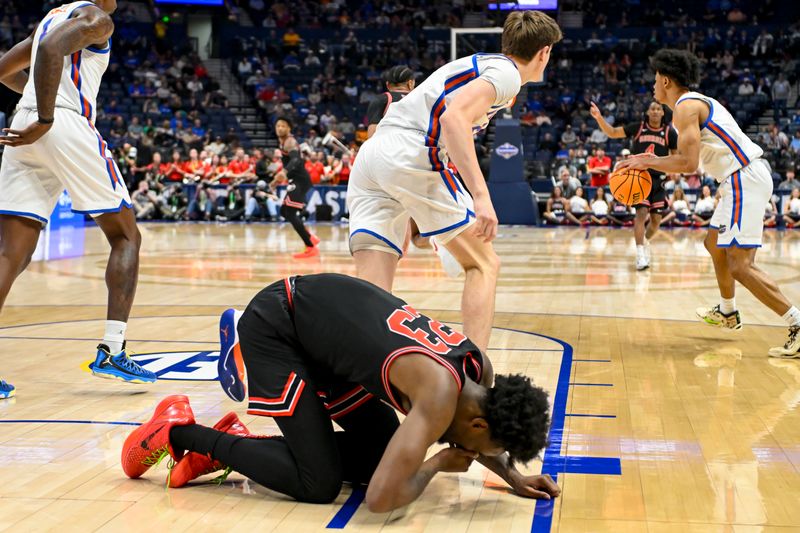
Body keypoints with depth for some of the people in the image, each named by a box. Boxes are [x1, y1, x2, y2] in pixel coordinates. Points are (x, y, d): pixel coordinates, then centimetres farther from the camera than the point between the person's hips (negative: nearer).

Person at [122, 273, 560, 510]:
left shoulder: (479, 371, -6)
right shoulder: (441, 393, -31)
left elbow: (471, 436, 19)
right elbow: (382, 499, -36)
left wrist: (513, 477, 5)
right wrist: (438, 463, -17)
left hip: (320, 326, 9)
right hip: (275, 324, -9)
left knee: (383, 454, 7)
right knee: (319, 484, -12)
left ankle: (233, 442, 14)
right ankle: (179, 430, 3)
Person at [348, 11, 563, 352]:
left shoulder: (480, 65, 29)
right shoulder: (506, 72, 1)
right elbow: (454, 117, -17)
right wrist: (481, 196, -24)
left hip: (370, 154, 8)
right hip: (412, 154, -8)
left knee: (371, 292, 0)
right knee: (484, 264, 6)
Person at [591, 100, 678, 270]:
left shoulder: (669, 132, 2)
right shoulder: (638, 127, -1)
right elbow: (613, 133, -1)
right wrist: (599, 117, -16)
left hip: (658, 179, 2)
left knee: (656, 219, 3)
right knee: (641, 212, -17)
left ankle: (645, 241, 35)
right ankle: (640, 255, -16)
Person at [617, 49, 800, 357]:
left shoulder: (685, 107, -11)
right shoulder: (697, 102, 21)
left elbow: (688, 164, -20)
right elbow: (691, 155, 28)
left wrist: (649, 162, -8)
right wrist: (651, 161, 22)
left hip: (744, 180, -11)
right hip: (745, 176, 11)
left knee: (740, 265, -13)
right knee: (714, 244, 26)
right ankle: (727, 313, 41)